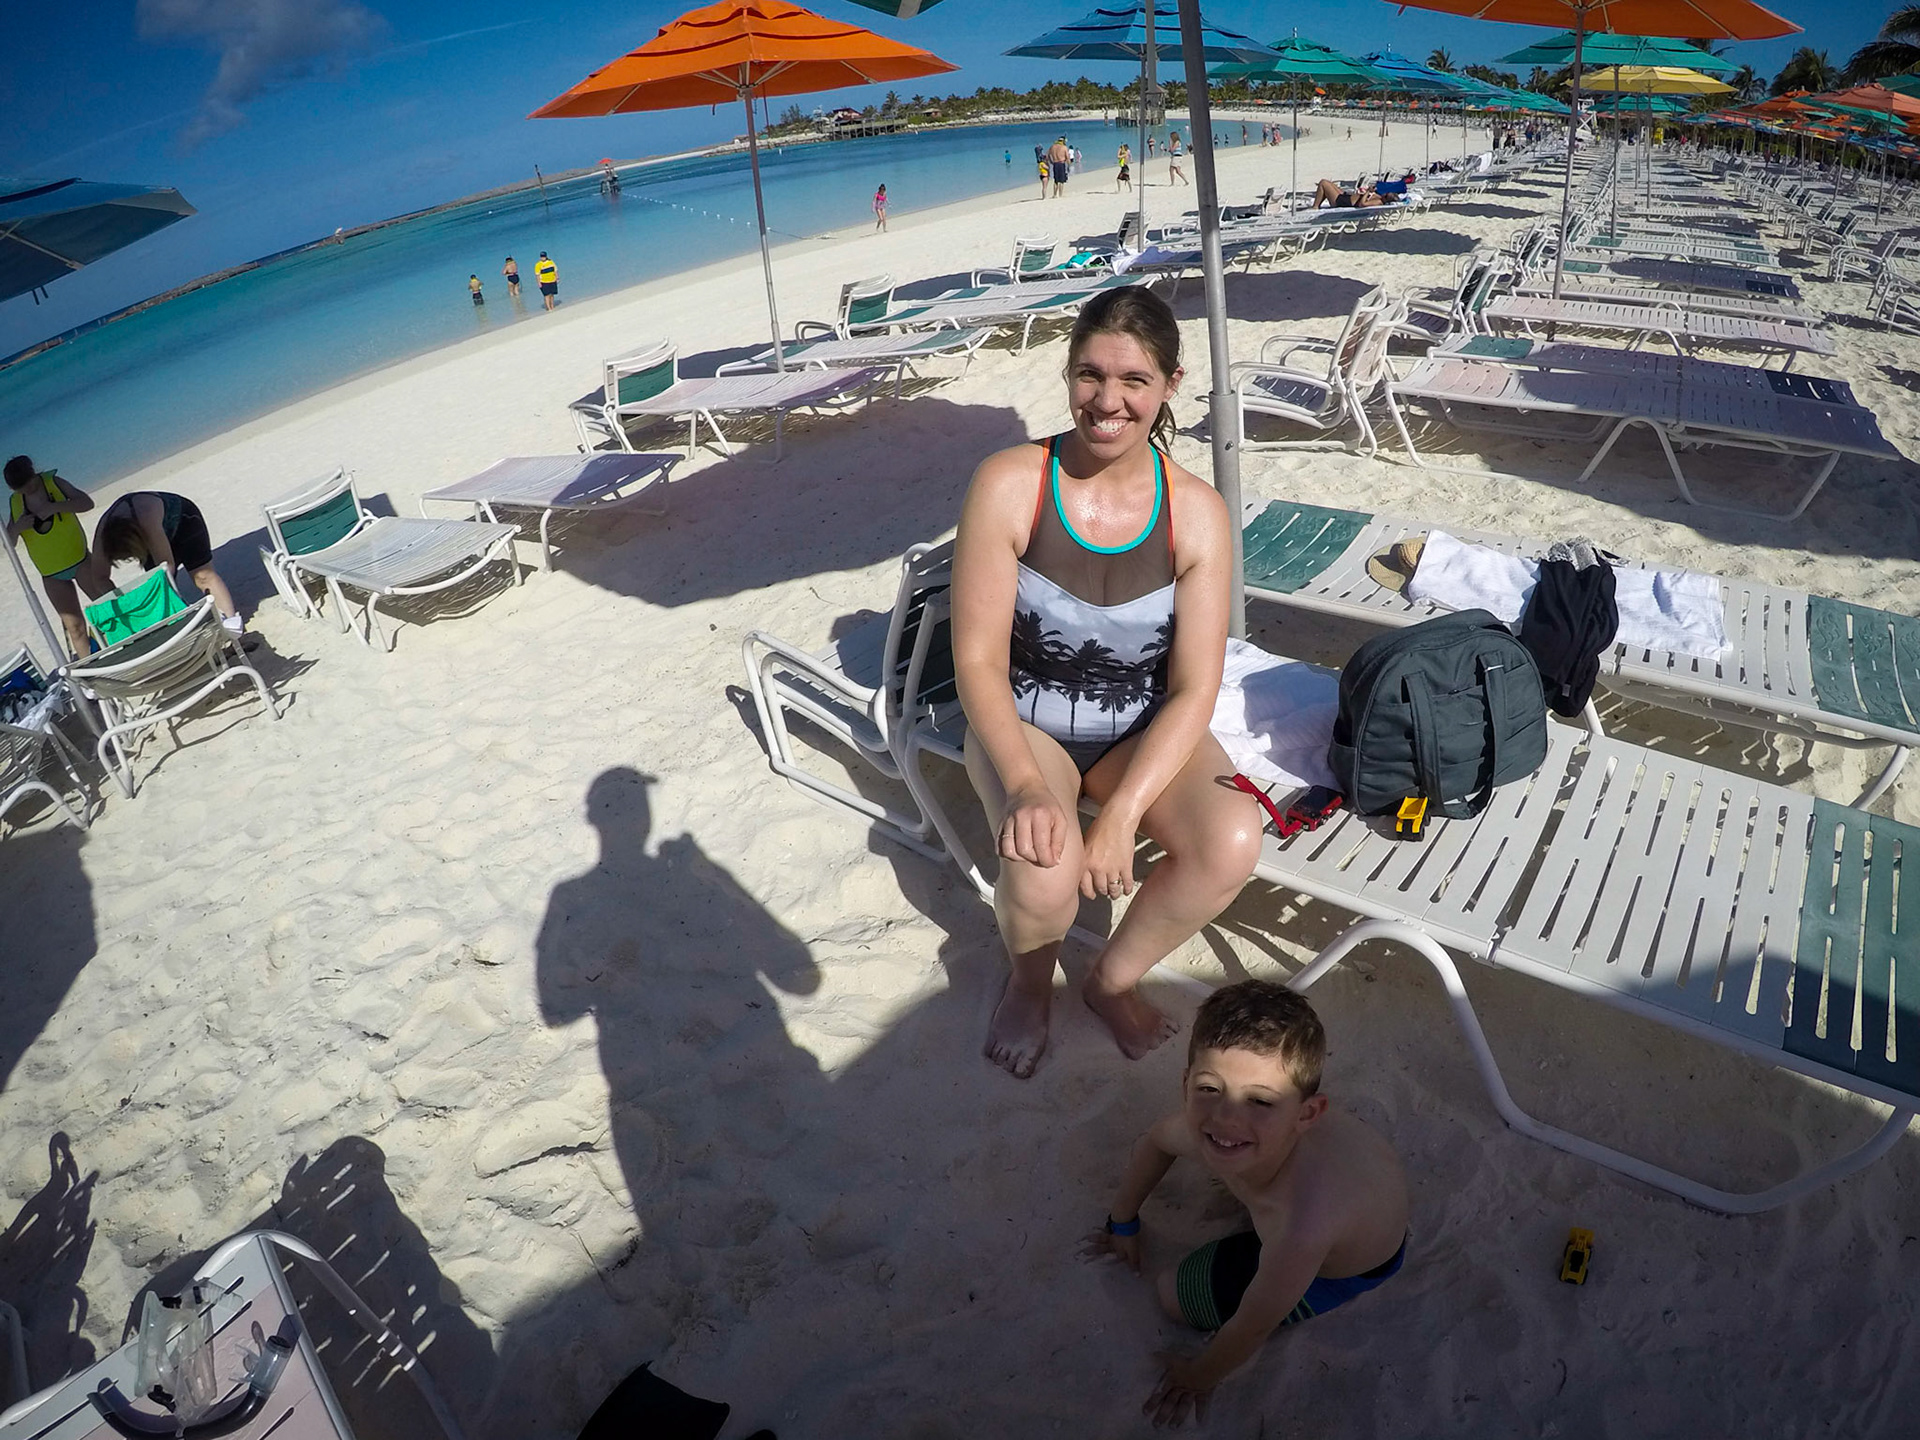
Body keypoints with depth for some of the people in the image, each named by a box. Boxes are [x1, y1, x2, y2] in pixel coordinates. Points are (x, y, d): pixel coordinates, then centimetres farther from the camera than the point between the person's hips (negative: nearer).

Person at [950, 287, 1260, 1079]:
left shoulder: (1196, 511, -11)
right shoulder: (1009, 484, -17)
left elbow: (1194, 690, -13)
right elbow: (978, 661, -17)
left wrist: (1123, 812, -26)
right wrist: (1024, 785, -32)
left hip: (1144, 729, 2)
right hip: (1023, 723, -2)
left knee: (1234, 840, -25)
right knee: (1045, 868, -31)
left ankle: (1113, 977, 5)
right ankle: (1030, 978, 9)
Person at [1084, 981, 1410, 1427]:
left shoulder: (1303, 1231, -47)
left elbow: (1252, 1329, -26)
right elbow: (1151, 1143, -4)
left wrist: (1197, 1378, -7)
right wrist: (1123, 1222, 11)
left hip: (1345, 1270, -5)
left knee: (1174, 1295, 1)